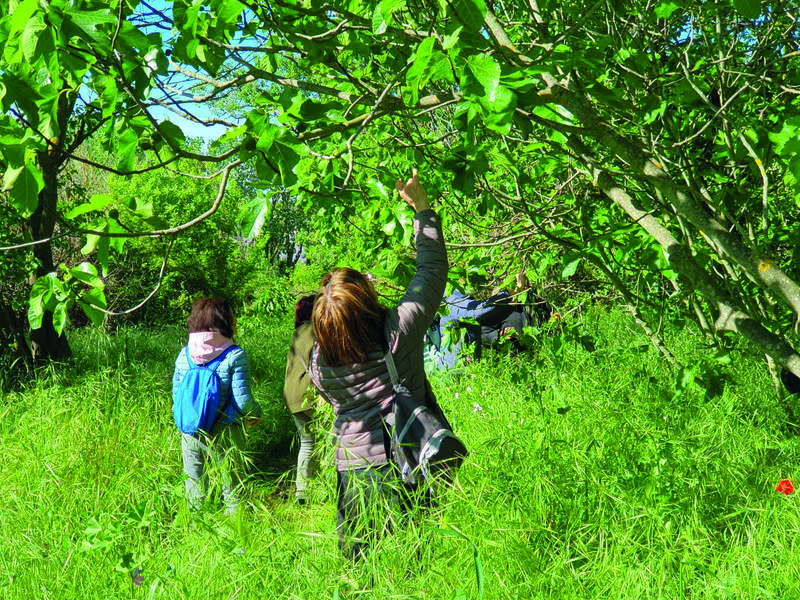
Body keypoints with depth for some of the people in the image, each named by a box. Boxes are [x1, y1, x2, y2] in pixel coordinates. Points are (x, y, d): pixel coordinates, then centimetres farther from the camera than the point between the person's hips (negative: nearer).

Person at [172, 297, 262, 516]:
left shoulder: (184, 354, 1)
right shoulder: (235, 356, -13)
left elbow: (176, 394, 7)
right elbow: (242, 400, -15)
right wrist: (256, 414, 6)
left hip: (190, 433, 4)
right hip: (224, 434, -4)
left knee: (195, 484, 16)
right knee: (232, 488, 9)